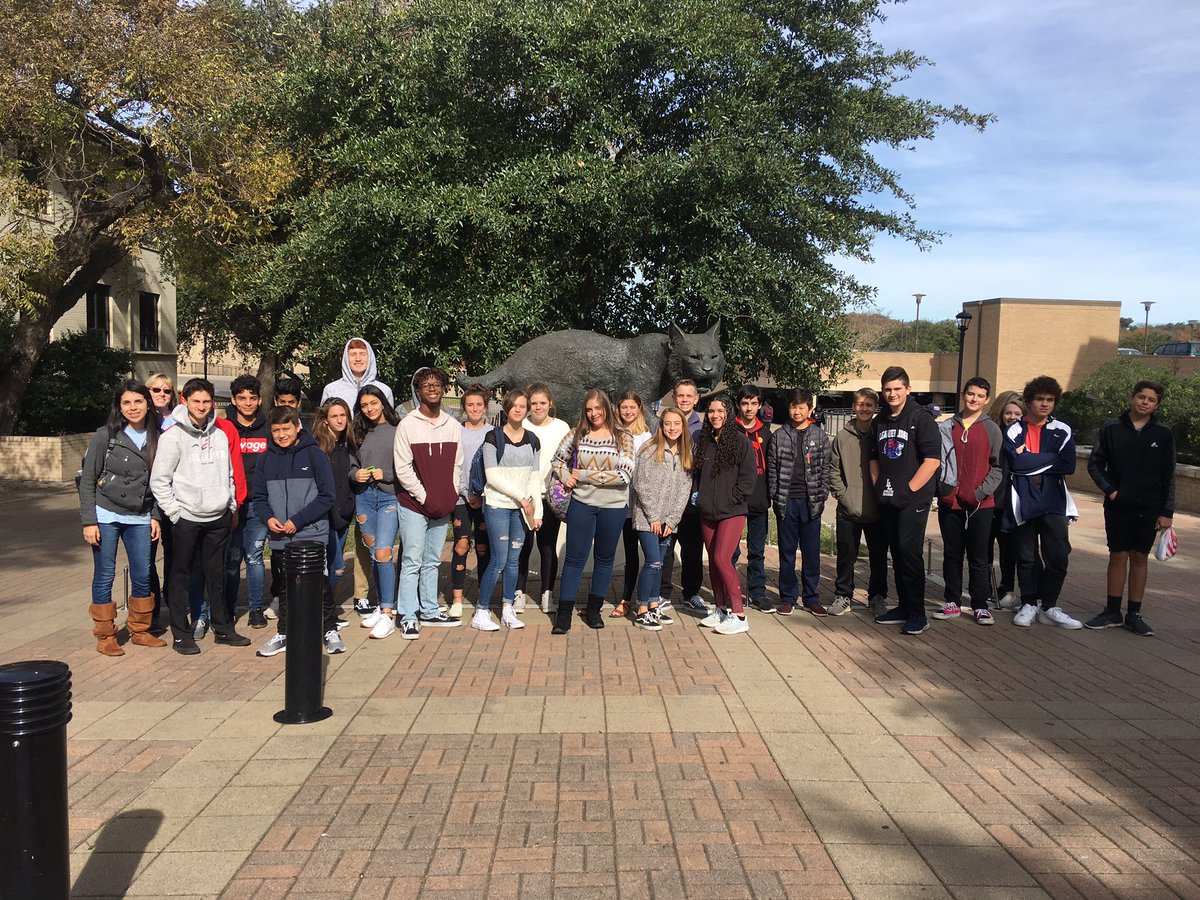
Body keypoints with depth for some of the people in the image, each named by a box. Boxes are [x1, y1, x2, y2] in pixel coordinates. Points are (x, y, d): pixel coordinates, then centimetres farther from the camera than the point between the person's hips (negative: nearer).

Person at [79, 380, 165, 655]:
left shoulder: (156, 438, 3)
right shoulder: (105, 436, -7)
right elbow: (87, 480, -5)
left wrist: (155, 516, 5)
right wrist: (89, 521, -10)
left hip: (140, 518, 3)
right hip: (106, 516, -3)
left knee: (143, 575, 6)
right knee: (104, 575, 3)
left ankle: (140, 630, 22)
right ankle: (104, 635, 15)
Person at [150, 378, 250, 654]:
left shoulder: (219, 434, 9)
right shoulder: (173, 436, -7)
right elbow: (159, 480, -8)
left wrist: (231, 504, 10)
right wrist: (174, 511, -11)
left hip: (219, 517, 5)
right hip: (186, 518, -5)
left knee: (217, 574, 13)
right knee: (180, 576, 4)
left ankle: (223, 628, 22)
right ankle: (181, 634, 12)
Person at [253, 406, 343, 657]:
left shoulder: (314, 455, -5)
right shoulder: (266, 459, 7)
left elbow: (327, 496, -8)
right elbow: (259, 497, 12)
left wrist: (298, 520, -15)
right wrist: (268, 518, -9)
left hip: (313, 535, -4)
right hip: (280, 539, 4)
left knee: (320, 585, 1)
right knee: (285, 587, 14)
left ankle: (330, 631, 15)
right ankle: (283, 634, 26)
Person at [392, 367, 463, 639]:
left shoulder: (453, 425, 7)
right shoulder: (408, 425, -6)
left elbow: (457, 465, 11)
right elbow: (403, 469, -9)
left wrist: (451, 497, 0)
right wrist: (426, 497, -12)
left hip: (443, 507, 4)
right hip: (414, 505, -4)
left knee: (432, 561, 13)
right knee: (412, 561, -3)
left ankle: (429, 611, 23)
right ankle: (408, 617, 4)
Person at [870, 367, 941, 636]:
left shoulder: (921, 418, -7)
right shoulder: (879, 422, 13)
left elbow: (932, 460, -13)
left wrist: (908, 490, -15)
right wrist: (878, 486, 9)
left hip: (913, 500, -6)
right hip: (888, 500, 7)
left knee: (909, 551, -10)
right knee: (897, 553, 11)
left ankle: (917, 614, -3)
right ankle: (903, 606, 21)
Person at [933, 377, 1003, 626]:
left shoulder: (991, 429, 4)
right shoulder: (946, 427, 7)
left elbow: (997, 467, 2)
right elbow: (938, 460, 8)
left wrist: (980, 492, -10)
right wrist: (944, 489, -5)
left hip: (981, 503, -2)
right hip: (950, 502, 2)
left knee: (979, 557, 4)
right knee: (951, 554, 9)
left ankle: (980, 605, 12)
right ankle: (952, 602, 17)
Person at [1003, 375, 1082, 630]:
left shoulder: (1063, 432, 7)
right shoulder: (1014, 431, 1)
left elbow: (1068, 466, -6)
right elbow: (1016, 463, -15)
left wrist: (1030, 461, -9)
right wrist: (1050, 458, -8)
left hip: (1053, 501, 1)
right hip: (1024, 501, -1)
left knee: (1058, 555, -4)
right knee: (1026, 556, 7)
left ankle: (1050, 606, 10)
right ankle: (1028, 604, 19)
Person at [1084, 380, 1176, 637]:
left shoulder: (1163, 434, 1)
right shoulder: (1112, 428, -1)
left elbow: (1168, 477, 3)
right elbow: (1095, 464, 4)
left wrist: (1167, 512, -2)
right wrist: (1109, 490, -8)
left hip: (1149, 509, 0)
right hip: (1118, 507, 0)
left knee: (1139, 558, 6)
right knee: (1118, 556, 4)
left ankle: (1134, 615, 15)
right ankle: (1112, 612, 14)